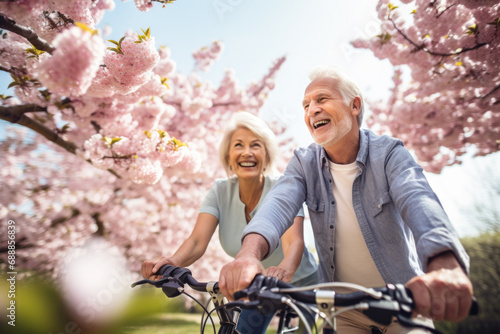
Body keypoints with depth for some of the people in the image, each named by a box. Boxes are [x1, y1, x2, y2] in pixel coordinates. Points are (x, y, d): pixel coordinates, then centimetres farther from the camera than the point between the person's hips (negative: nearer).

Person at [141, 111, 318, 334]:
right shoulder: (221, 192, -15)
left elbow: (294, 241, -39)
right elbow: (197, 241, -24)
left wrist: (285, 269, -60)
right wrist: (173, 262, -45)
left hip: (300, 284, -2)